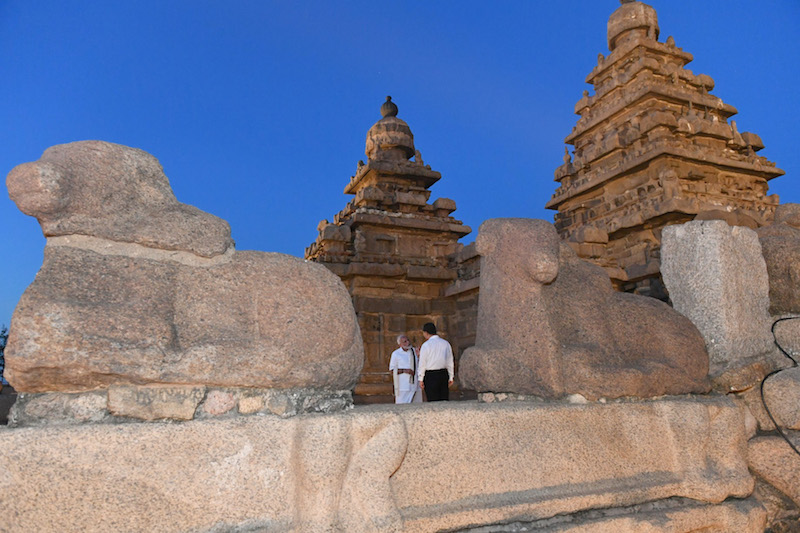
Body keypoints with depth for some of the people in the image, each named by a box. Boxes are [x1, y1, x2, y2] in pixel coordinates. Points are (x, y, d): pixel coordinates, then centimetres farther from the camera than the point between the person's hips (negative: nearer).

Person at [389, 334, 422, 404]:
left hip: (415, 384, 4)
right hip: (403, 386, -4)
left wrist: (418, 356, -5)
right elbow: (392, 370, -3)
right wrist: (404, 370, -16)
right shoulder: (396, 354, -3)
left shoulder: (414, 351, 8)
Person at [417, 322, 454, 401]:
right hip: (444, 374, 5)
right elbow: (450, 362, 11)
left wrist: (421, 379, 1)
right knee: (444, 400, 8)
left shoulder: (426, 345, -7)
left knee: (433, 401, -1)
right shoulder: (446, 343, 8)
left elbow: (422, 363, -5)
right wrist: (450, 377, 17)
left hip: (431, 375, -4)